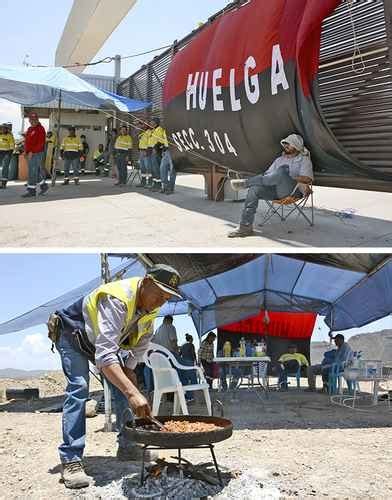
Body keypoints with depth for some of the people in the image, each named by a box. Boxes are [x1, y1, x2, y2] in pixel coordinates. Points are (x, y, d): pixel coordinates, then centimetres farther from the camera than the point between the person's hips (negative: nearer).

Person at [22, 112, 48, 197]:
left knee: (32, 172, -9)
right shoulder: (29, 129, 17)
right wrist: (26, 151, 10)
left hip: (37, 154, -9)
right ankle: (44, 186, 26)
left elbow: (40, 143, -18)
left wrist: (32, 152, -21)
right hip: (30, 154, 9)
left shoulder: (40, 129, -9)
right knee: (36, 172, 13)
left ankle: (31, 191, -6)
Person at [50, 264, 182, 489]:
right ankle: (71, 460, -18)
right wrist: (133, 393, -57)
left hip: (104, 340, 7)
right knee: (79, 388, -22)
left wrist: (130, 370, -8)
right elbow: (105, 355, -50)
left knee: (124, 385, 0)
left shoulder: (151, 307, -15)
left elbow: (141, 343, 1)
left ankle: (127, 447, 11)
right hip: (72, 335, -7)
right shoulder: (116, 300, -41)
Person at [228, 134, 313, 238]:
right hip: (275, 190, 6)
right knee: (255, 189, -23)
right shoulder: (280, 159, 28)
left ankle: (246, 182, -29)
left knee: (282, 171, -36)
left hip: (293, 190, -6)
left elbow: (307, 179, -4)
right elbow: (268, 174, 21)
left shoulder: (304, 159, 11)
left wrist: (290, 179, -8)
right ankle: (245, 227, -29)